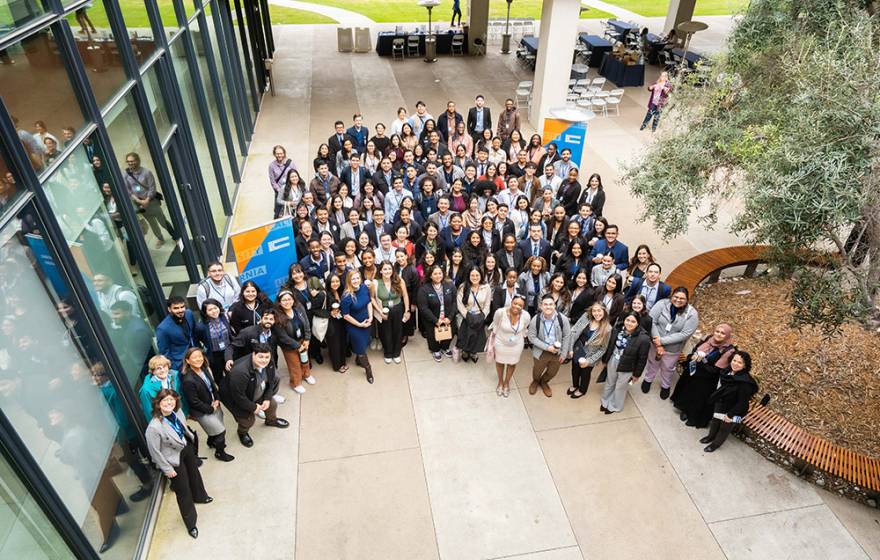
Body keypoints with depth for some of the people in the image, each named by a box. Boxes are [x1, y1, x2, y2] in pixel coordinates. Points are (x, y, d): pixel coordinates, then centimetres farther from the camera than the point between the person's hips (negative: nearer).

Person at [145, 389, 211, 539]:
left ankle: (199, 496, 63)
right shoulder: (154, 427, -36)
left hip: (187, 449, 6)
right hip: (174, 459, -6)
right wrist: (167, 469, -16)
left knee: (194, 473, 31)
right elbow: (155, 452, -25)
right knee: (183, 490, 10)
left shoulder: (177, 412, -18)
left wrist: (192, 439, 17)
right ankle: (190, 523, 33)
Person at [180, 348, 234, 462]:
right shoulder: (188, 380, -31)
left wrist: (217, 400, -5)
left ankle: (211, 442, 55)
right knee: (220, 431, 1)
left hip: (213, 404, 7)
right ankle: (219, 452, 27)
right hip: (201, 411, -7)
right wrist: (211, 409, -13)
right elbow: (195, 403, -23)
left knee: (215, 427, 23)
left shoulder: (205, 369, -10)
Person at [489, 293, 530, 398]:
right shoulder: (500, 312, -32)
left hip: (516, 345, 1)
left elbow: (524, 331, -5)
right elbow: (495, 328, -12)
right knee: (500, 362, 25)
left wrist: (522, 344, 8)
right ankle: (500, 382, 55)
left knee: (512, 364, 25)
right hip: (500, 343, -1)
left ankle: (506, 383, 54)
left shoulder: (526, 316, -26)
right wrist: (492, 343, -2)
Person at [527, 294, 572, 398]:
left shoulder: (563, 319, -23)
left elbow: (567, 336, -10)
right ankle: (535, 381, 59)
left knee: (552, 373, 23)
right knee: (537, 372, 22)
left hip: (557, 351, 1)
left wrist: (564, 353, -7)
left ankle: (544, 382, 58)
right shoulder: (535, 320, -24)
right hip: (541, 351, -1)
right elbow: (532, 337, -14)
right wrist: (547, 347, -22)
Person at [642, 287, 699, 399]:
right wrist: (658, 343, -25)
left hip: (673, 348, -1)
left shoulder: (692, 314, -20)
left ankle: (665, 386, 53)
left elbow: (684, 334, -23)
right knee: (653, 363, 27)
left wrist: (662, 341, -26)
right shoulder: (662, 304, -19)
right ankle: (648, 379, 55)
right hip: (656, 343, 1)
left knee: (667, 369, 24)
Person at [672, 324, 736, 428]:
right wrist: (692, 357, -15)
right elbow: (694, 351, 6)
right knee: (687, 393, 26)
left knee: (699, 400, 16)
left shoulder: (728, 351, -25)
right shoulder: (707, 339, -8)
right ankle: (686, 411, 53)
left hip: (706, 382, -6)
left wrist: (701, 361, -30)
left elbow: (715, 370, -26)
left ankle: (695, 419, 42)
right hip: (691, 374, 6)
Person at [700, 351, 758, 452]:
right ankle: (711, 436, 53)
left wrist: (730, 415, -19)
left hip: (733, 410, -6)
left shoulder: (745, 381, -34)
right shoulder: (729, 372, -13)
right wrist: (715, 397, 11)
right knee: (715, 421, 27)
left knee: (724, 428, 18)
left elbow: (742, 402, -27)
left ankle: (716, 443, 42)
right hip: (720, 404, 6)